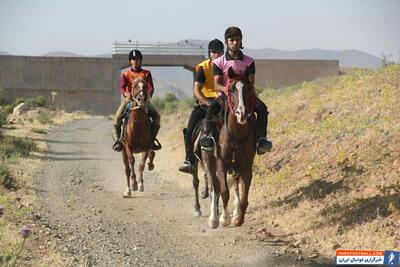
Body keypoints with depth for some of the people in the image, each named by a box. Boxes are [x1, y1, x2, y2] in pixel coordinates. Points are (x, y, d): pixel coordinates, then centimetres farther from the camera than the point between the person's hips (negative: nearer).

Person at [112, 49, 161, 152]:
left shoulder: (146, 74, 10)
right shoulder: (125, 74, 8)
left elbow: (151, 87, -3)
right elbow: (122, 87, -6)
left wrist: (148, 95, -26)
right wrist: (126, 94, -30)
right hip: (129, 99, -1)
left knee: (156, 115, -22)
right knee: (118, 116, -27)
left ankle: (151, 139, -10)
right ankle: (119, 140, -10)